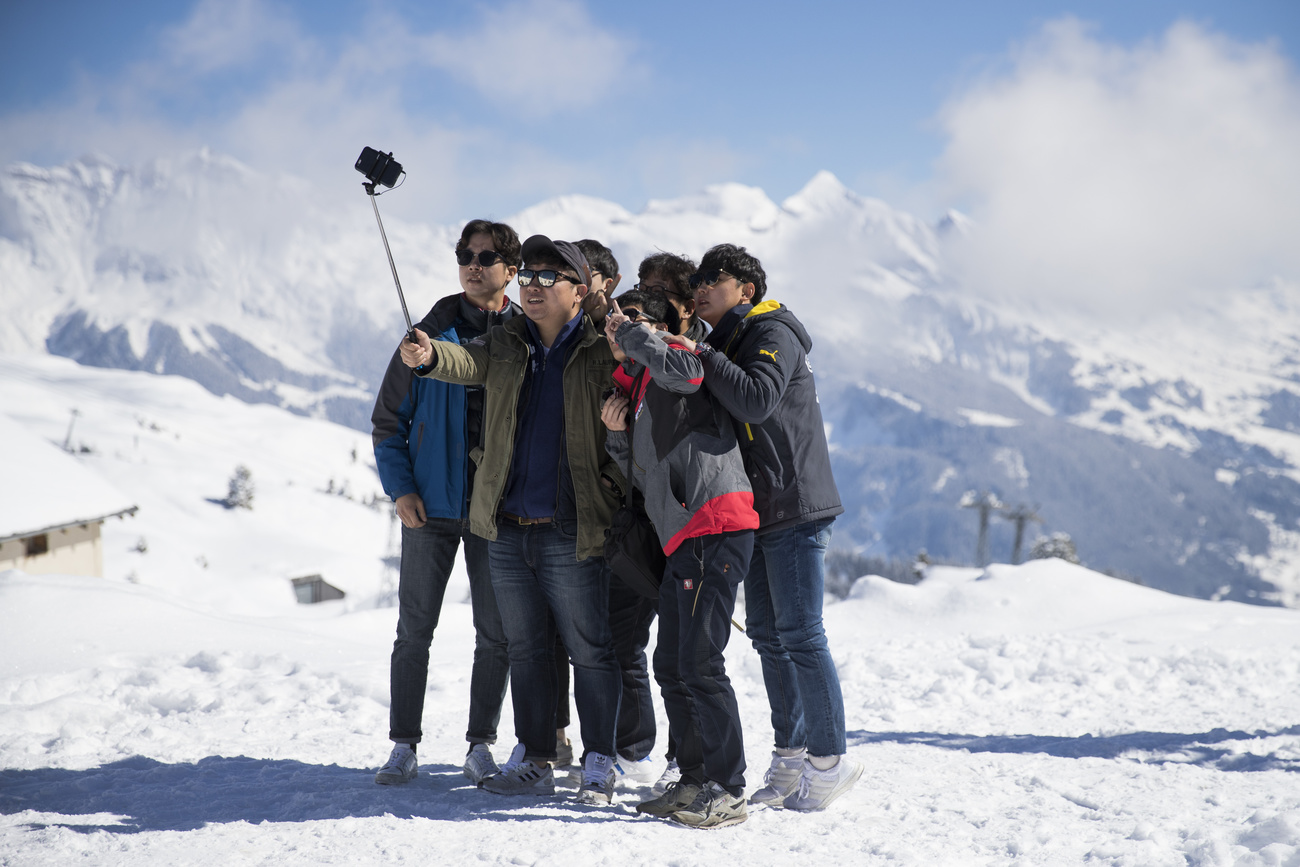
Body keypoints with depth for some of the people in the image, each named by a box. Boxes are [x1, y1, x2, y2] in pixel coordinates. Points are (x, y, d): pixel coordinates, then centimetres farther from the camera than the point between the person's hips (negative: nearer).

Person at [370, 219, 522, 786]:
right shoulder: (430, 334, 2)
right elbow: (389, 421, 5)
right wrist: (400, 488, -6)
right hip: (431, 506, 0)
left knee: (494, 634, 4)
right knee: (415, 630, 2)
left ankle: (481, 744, 15)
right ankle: (404, 745, 10)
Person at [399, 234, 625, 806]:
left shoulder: (601, 352, -4)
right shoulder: (504, 345, 7)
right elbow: (466, 363, -13)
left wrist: (612, 487, -15)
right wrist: (429, 356, -34)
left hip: (573, 533, -5)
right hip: (508, 532, 5)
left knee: (589, 651, 2)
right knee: (525, 649, 13)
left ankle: (599, 765, 12)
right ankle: (534, 762, 23)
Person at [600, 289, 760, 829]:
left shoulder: (666, 372, -1)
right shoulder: (635, 388, 25)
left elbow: (686, 370, -28)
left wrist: (633, 332, -11)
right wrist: (618, 436, 8)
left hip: (715, 526, -10)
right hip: (682, 539, 10)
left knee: (699, 664, -11)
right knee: (671, 667, 13)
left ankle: (728, 790, -6)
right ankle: (695, 781, 21)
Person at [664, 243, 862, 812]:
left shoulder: (772, 333, -8)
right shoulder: (724, 345, 20)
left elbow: (757, 399, -26)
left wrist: (698, 355, -20)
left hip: (795, 508, -9)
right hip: (756, 512, 9)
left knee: (799, 633, -8)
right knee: (766, 634, 10)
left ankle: (829, 760, -1)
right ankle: (790, 757, 17)